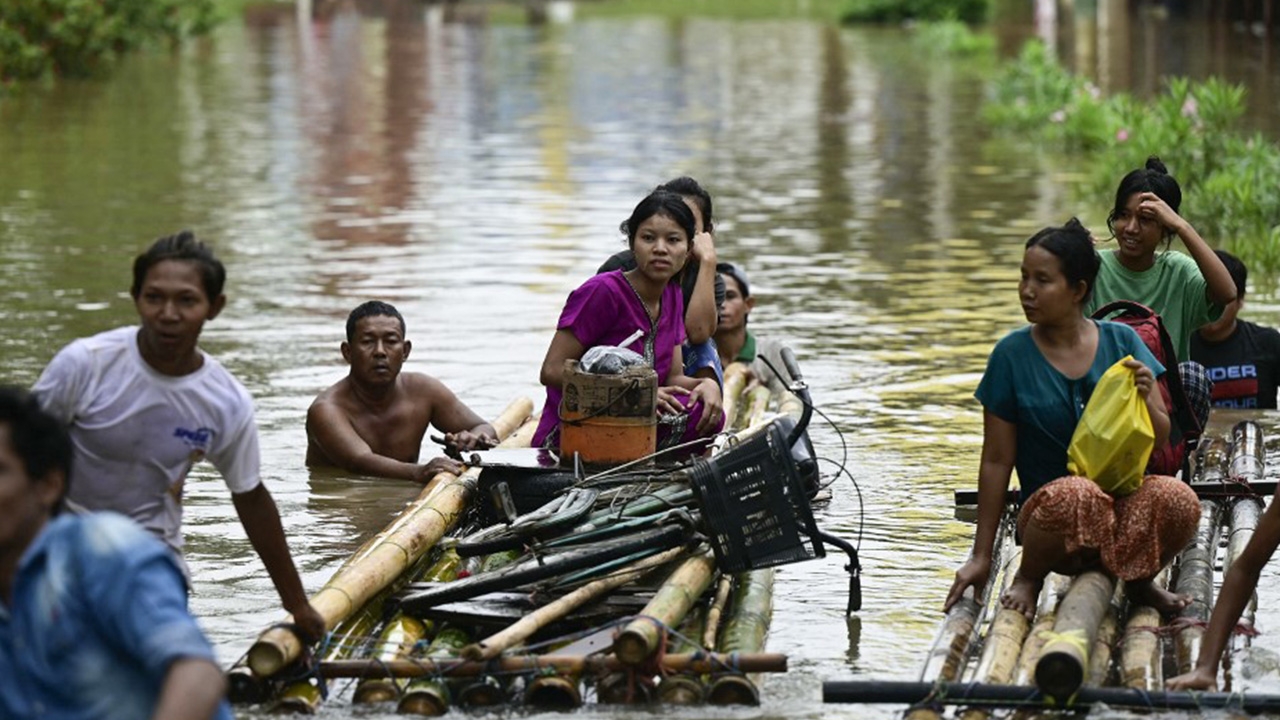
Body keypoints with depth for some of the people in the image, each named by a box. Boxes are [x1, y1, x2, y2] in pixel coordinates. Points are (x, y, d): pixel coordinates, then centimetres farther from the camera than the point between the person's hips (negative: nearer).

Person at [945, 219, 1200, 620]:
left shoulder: (1120, 342, 4)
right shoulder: (1012, 355, -2)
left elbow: (1160, 441, 10)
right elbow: (997, 461, 1)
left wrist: (1145, 398, -13)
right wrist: (981, 556, 1)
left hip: (1125, 503, 2)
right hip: (1049, 509, -2)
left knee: (1178, 500, -32)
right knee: (1075, 495, -39)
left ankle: (1138, 581, 2)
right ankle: (1029, 578, -6)